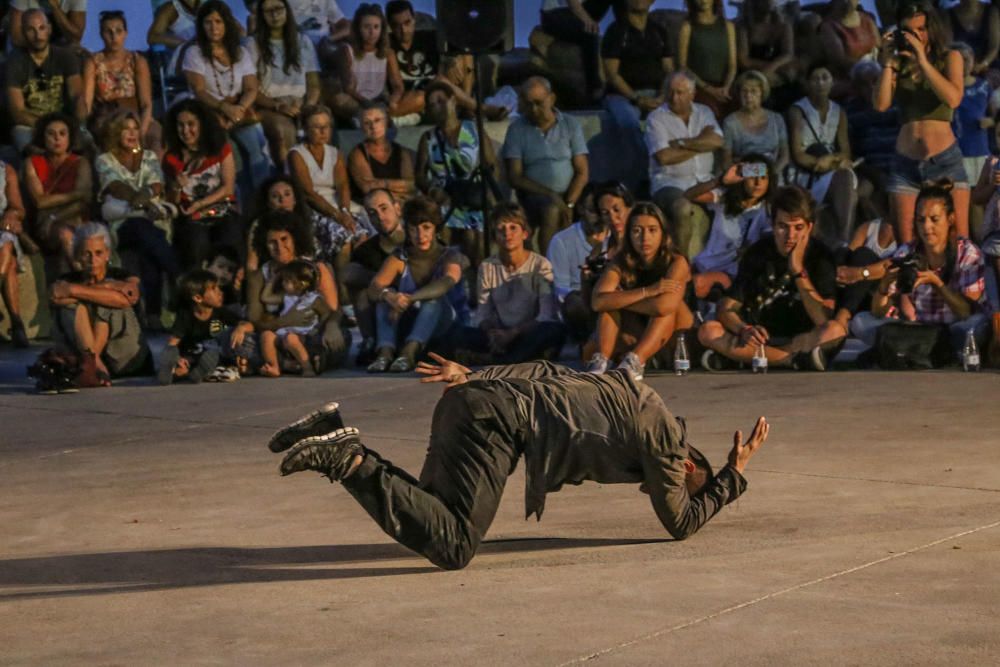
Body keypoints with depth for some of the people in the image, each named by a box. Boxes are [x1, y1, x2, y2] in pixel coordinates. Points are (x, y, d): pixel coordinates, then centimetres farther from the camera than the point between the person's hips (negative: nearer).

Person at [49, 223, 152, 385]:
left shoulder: (121, 277, 4)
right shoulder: (68, 280, 8)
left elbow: (128, 299, -22)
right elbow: (55, 298, -18)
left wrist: (74, 290, -25)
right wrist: (107, 288, -20)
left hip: (123, 358, -1)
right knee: (73, 302, -20)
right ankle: (94, 362, -43)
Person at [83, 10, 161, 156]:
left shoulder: (138, 62, 6)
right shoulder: (93, 63, 5)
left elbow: (146, 104, -3)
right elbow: (86, 101, -6)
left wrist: (141, 132, -21)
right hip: (104, 121, -1)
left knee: (154, 132, -31)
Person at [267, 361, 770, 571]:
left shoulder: (629, 393, 29)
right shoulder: (665, 438, 5)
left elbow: (544, 372, 27)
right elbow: (681, 524, 12)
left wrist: (473, 377, 21)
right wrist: (734, 475, 23)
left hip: (476, 394, 10)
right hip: (499, 416, -9)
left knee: (434, 522, 14)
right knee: (452, 547, -16)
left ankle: (337, 434, 4)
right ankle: (348, 459, -22)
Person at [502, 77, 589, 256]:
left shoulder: (570, 125, 9)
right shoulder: (516, 129, 5)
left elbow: (582, 172, 5)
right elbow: (514, 177, -1)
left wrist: (568, 204, -12)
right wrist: (549, 195, -15)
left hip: (569, 195, 3)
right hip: (534, 195, -3)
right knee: (552, 211, -35)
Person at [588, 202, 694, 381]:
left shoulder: (676, 262, -19)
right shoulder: (621, 263, -11)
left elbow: (664, 306, -37)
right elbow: (598, 302, -29)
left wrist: (619, 300, -22)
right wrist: (648, 291, -34)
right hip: (632, 339, 2)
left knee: (667, 303, -28)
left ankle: (634, 363, -38)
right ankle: (600, 361, -34)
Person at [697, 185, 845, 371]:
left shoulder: (820, 257, -7)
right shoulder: (757, 253, -2)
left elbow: (823, 321, -19)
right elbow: (726, 310, -6)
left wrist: (798, 270, -22)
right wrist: (744, 330, -28)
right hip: (759, 339, 2)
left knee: (836, 330, -33)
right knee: (708, 331, -24)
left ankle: (740, 356, -30)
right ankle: (798, 360, -30)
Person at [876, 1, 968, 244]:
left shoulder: (950, 57, 6)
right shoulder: (899, 62, 11)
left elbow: (953, 99, -12)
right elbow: (881, 104, -2)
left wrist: (922, 60, -12)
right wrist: (888, 63, -2)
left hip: (945, 159, -2)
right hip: (905, 162, 2)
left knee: (958, 239, -9)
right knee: (905, 243, -6)